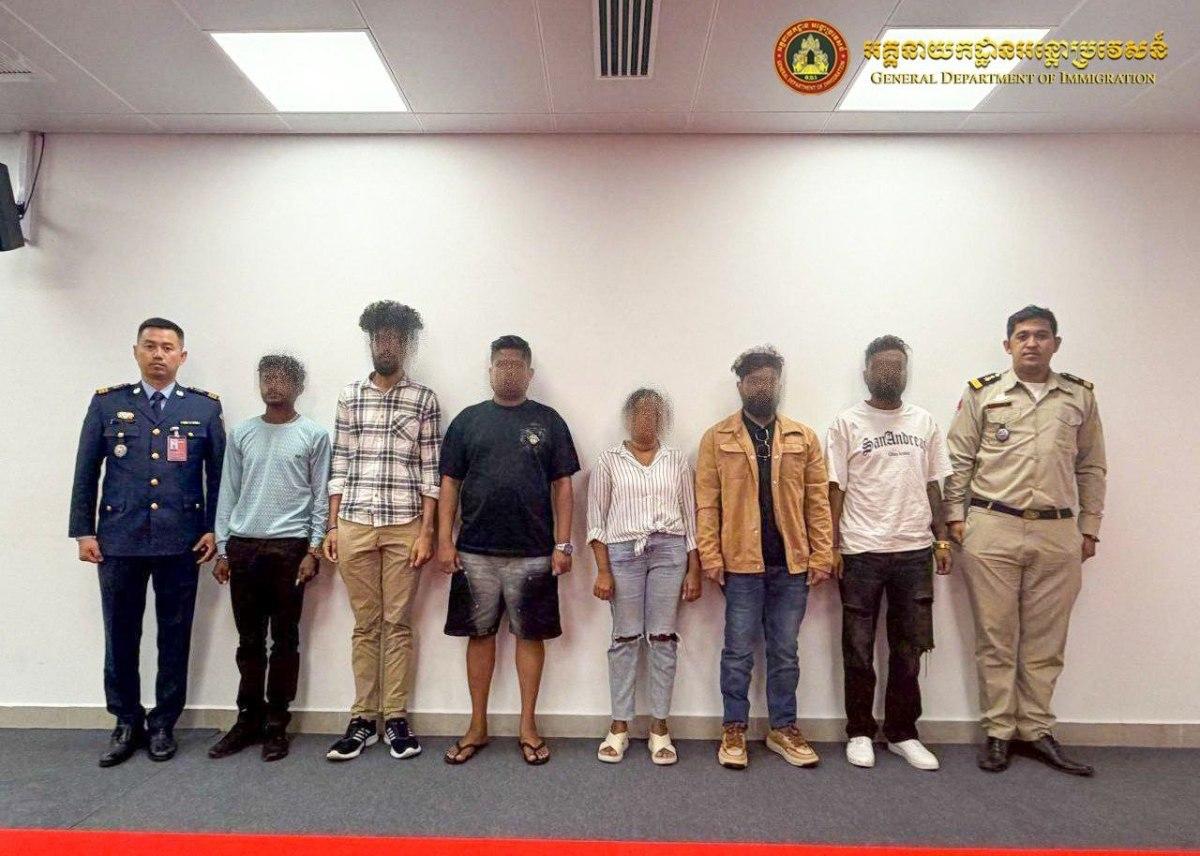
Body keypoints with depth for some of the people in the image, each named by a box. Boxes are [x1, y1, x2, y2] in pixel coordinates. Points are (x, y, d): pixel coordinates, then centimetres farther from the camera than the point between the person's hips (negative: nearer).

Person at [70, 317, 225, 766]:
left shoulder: (205, 407, 4)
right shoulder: (106, 403, 6)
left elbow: (219, 473, 4)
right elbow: (86, 473, 7)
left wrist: (213, 529, -2)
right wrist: (84, 532, 2)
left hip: (181, 542, -1)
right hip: (119, 540, 1)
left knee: (174, 637, 8)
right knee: (120, 636, 10)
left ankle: (163, 724, 23)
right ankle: (126, 722, 27)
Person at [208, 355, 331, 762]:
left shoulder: (314, 435, 0)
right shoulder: (241, 433, 9)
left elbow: (321, 497, -1)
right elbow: (228, 494, 10)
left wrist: (313, 550, -7)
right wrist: (222, 549, 5)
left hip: (289, 547, -3)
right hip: (244, 547, 3)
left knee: (285, 640, 5)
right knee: (249, 641, 11)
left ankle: (276, 724, 16)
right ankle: (249, 719, 23)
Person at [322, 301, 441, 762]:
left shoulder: (424, 399, 2)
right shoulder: (349, 396, 9)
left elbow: (430, 470, -1)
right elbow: (339, 465, 9)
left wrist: (426, 531, -6)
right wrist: (332, 526, 5)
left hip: (404, 526, -2)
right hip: (354, 525, 2)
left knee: (398, 623, 5)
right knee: (365, 624, 9)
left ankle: (396, 718, 16)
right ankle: (363, 719, 19)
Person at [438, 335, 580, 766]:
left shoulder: (548, 421, 3)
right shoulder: (468, 420, 6)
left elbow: (562, 487, 2)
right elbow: (450, 483, 5)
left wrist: (563, 544, -4)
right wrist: (445, 540, -2)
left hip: (533, 552, -1)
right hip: (475, 551, 1)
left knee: (531, 635, 7)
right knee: (479, 634, 10)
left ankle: (528, 726, 21)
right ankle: (477, 727, 23)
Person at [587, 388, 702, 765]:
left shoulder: (677, 460, 9)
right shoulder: (609, 460, 4)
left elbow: (690, 516, 9)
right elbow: (596, 517, 2)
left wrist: (694, 570, 4)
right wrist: (603, 570, -5)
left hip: (669, 550, 1)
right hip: (623, 551, -1)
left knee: (663, 639, 4)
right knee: (625, 639, 4)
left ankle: (660, 726, 15)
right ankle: (619, 726, 15)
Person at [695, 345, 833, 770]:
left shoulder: (804, 437, 7)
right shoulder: (717, 438, 1)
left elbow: (818, 501, 5)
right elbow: (707, 503, -2)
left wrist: (821, 555, -2)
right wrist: (710, 556, -9)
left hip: (791, 563, 2)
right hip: (741, 563, -2)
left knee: (785, 651, 13)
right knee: (738, 650, 8)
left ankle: (783, 728, 27)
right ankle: (734, 729, 22)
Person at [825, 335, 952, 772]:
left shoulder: (924, 422, 10)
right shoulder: (847, 423, -1)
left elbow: (933, 486, 13)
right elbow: (836, 490, -3)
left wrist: (941, 539, 7)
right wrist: (832, 547, -7)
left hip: (914, 551, 3)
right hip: (861, 552, -3)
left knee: (909, 648, 10)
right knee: (859, 649, 6)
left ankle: (902, 732, 25)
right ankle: (860, 732, 20)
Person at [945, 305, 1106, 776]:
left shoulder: (1080, 396, 10)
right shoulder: (981, 393, 4)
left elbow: (1091, 467, 14)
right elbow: (958, 460, 3)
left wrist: (1089, 527, 10)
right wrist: (955, 516, -2)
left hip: (1058, 533, 2)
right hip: (992, 529, -2)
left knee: (1045, 641, 10)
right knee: (995, 638, 5)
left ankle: (1035, 731, 24)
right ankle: (998, 732, 17)